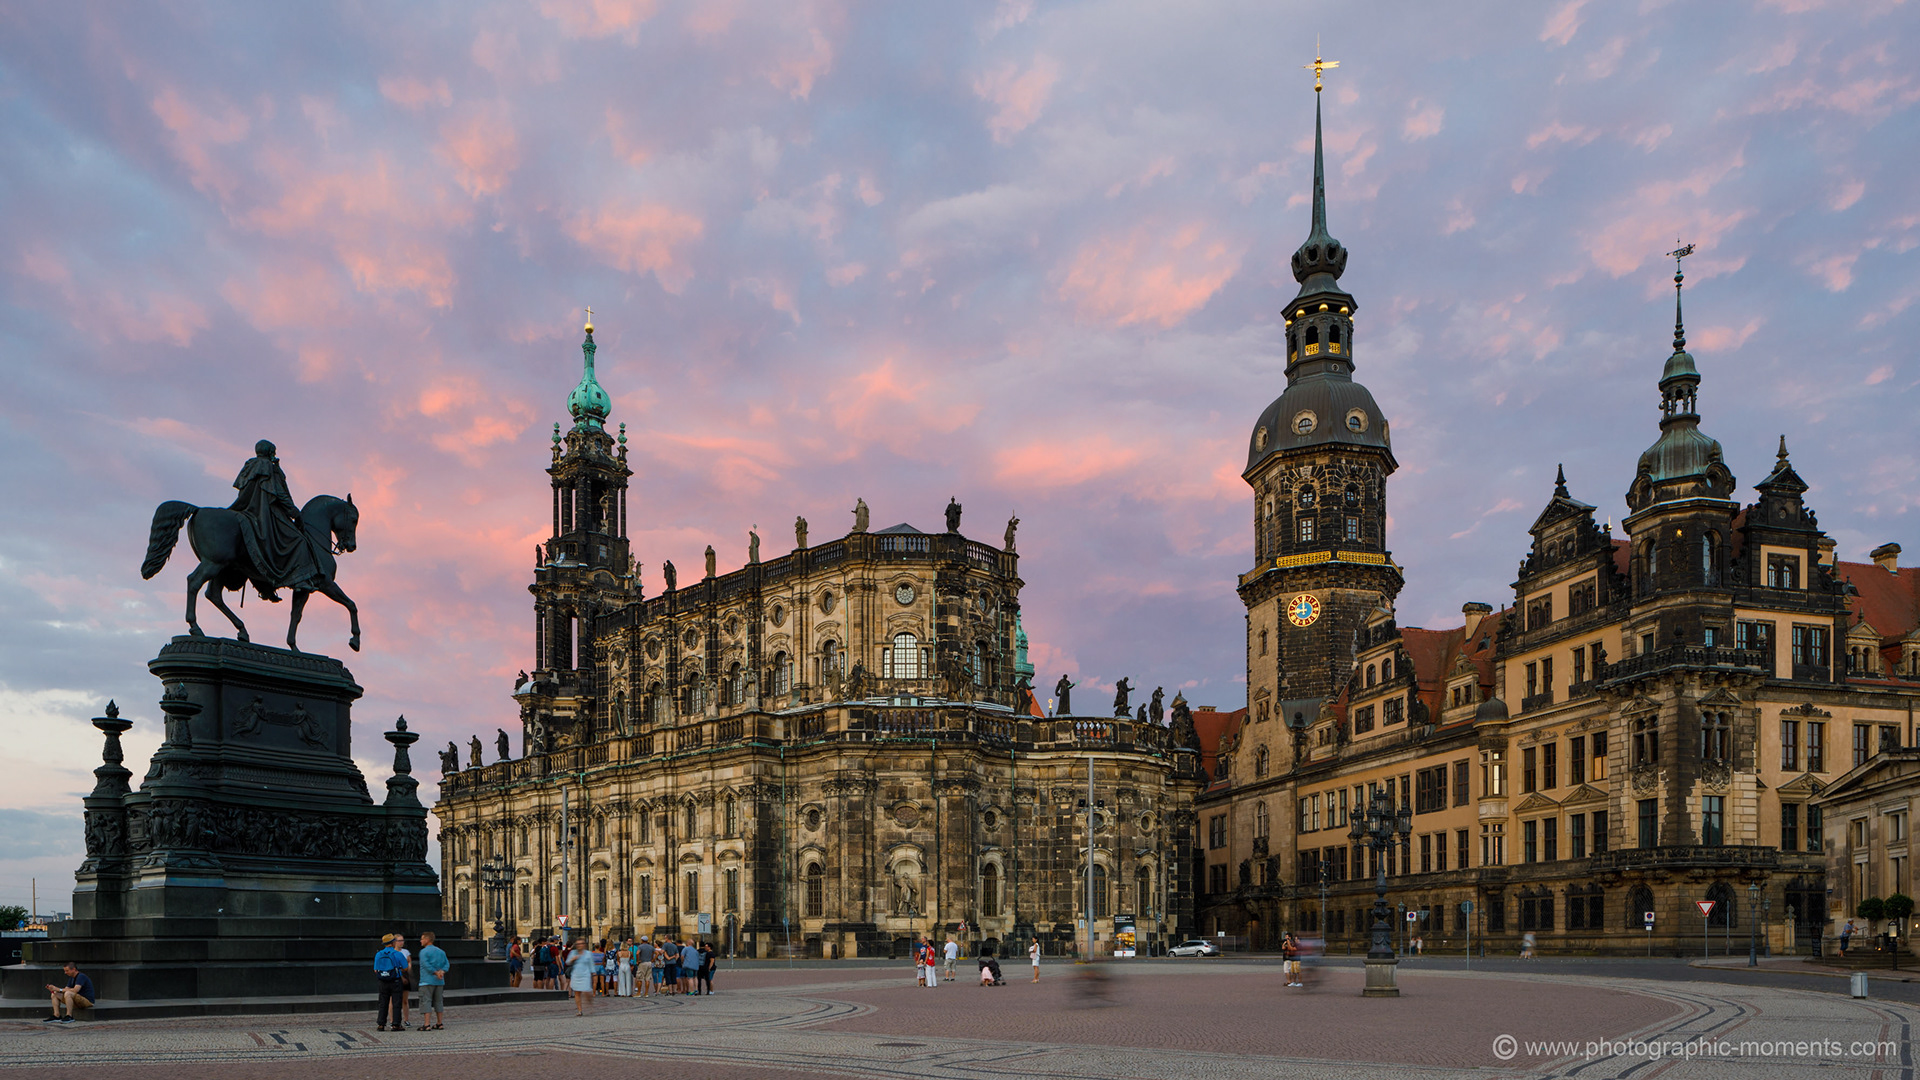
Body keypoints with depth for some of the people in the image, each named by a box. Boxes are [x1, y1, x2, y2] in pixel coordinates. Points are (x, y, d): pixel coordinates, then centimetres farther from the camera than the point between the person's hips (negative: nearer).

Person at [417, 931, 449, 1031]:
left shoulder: (424, 952, -7)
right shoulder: (441, 951, 14)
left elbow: (427, 965, -17)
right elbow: (446, 964, 7)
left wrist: (437, 973, -12)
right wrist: (441, 972, -7)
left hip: (427, 981, -7)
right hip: (439, 982, 7)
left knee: (426, 1001, -6)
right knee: (438, 1001, 13)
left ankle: (426, 1025, -12)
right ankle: (440, 1024, 14)